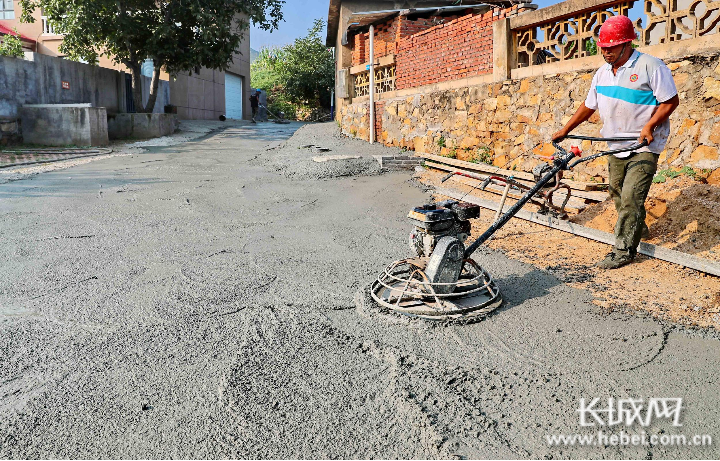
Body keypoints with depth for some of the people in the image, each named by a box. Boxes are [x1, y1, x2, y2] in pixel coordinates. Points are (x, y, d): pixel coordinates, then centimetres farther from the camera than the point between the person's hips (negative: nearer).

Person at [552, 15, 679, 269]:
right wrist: (564, 131, 12)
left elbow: (671, 101, -9)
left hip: (644, 146, -7)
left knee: (631, 196, -13)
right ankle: (637, 229, 38)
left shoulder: (650, 66, -11)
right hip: (616, 146, 7)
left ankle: (624, 250, -5)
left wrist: (649, 126, -23)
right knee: (617, 193, 14)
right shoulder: (602, 73, 9)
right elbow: (588, 106, 17)